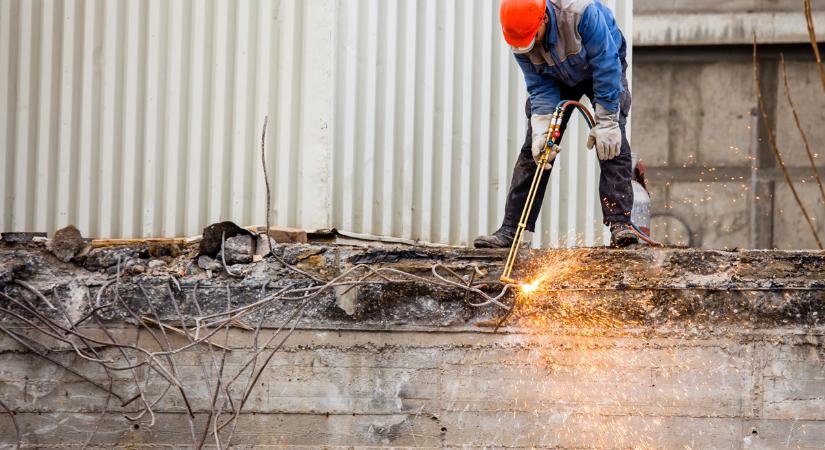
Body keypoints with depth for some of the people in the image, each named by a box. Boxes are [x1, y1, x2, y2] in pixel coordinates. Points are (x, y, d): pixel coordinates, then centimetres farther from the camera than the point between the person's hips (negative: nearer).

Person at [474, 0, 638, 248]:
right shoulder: (520, 37, -25)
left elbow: (606, 68, -33)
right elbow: (540, 87, -20)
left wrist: (606, 123, -31)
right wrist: (541, 131, -33)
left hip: (603, 68, -4)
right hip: (557, 79, 4)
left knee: (612, 142, -22)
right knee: (532, 150, -6)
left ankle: (620, 223, -25)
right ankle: (510, 229, -5)